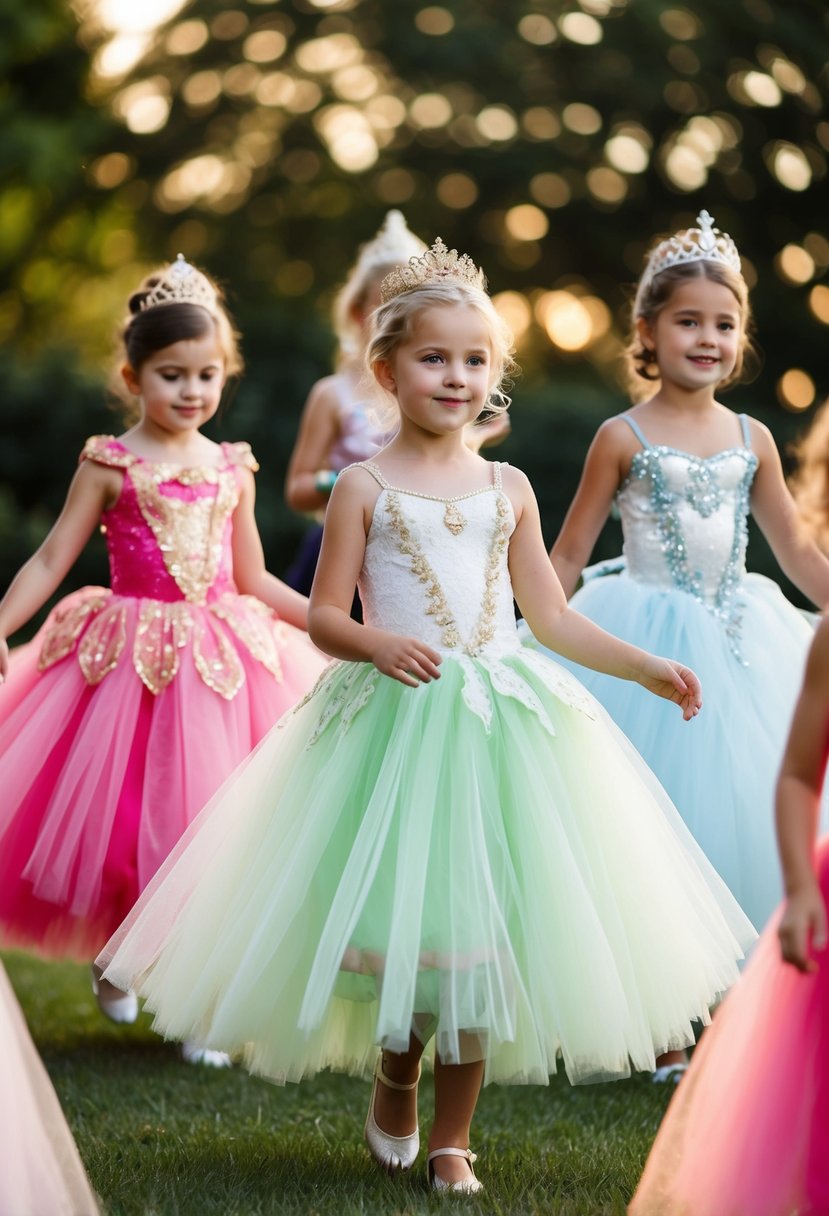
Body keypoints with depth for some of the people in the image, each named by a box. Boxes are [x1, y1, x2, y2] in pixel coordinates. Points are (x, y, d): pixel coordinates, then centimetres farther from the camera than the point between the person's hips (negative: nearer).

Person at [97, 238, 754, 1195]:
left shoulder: (507, 489, 10)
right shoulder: (366, 487, 1)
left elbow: (552, 618, 13)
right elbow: (324, 617, -1)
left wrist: (648, 669, 7)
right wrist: (379, 643, -21)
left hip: (502, 721, 3)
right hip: (395, 722, -3)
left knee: (481, 921, 1)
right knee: (397, 909, -3)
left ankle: (451, 1135, 14)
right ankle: (394, 1084, 28)